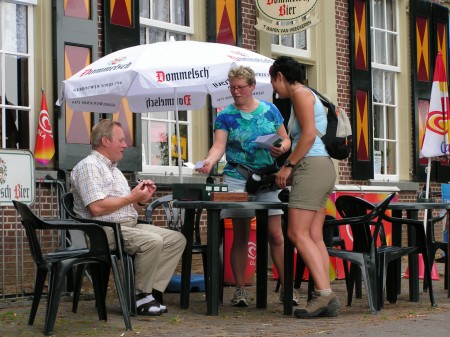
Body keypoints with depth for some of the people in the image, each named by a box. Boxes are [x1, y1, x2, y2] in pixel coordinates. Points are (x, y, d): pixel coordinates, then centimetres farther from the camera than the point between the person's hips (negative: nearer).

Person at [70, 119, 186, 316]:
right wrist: (131, 198, -10)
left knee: (177, 239, -5)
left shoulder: (113, 168, 25)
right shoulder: (89, 166, -7)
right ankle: (141, 295, -14)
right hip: (105, 231, -10)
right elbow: (97, 208, -20)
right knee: (153, 242, -31)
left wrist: (142, 200, 3)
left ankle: (150, 291, -11)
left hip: (129, 226, 10)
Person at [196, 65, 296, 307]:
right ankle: (240, 290, 7)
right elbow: (219, 146, -10)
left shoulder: (270, 111, 8)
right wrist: (209, 161, -31)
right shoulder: (226, 116, 2)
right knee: (241, 235, 0)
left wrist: (282, 149, -13)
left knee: (276, 235, -2)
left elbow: (286, 139, 11)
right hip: (238, 179, -1)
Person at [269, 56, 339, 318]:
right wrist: (290, 166, 17)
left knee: (298, 233, -13)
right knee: (314, 237, 3)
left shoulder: (300, 93, -5)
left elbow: (309, 135, -15)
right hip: (322, 167, 10)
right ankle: (327, 300, -2)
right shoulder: (307, 96, 24)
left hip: (312, 166, -10)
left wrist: (288, 166, -11)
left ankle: (324, 293, -20)